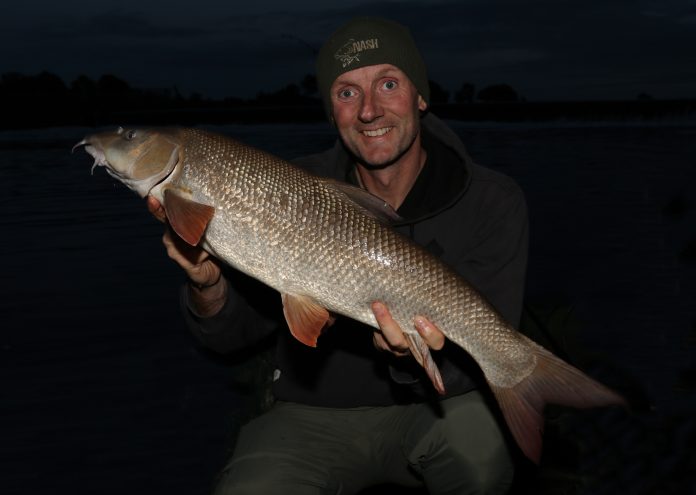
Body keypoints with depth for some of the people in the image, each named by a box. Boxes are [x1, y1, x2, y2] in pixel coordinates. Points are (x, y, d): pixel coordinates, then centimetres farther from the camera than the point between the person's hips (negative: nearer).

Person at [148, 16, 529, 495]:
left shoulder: (493, 203, -10)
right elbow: (235, 334, -1)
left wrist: (417, 357, -36)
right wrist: (209, 284, -24)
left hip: (433, 407, 0)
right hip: (314, 415, 1)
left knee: (478, 433, -33)